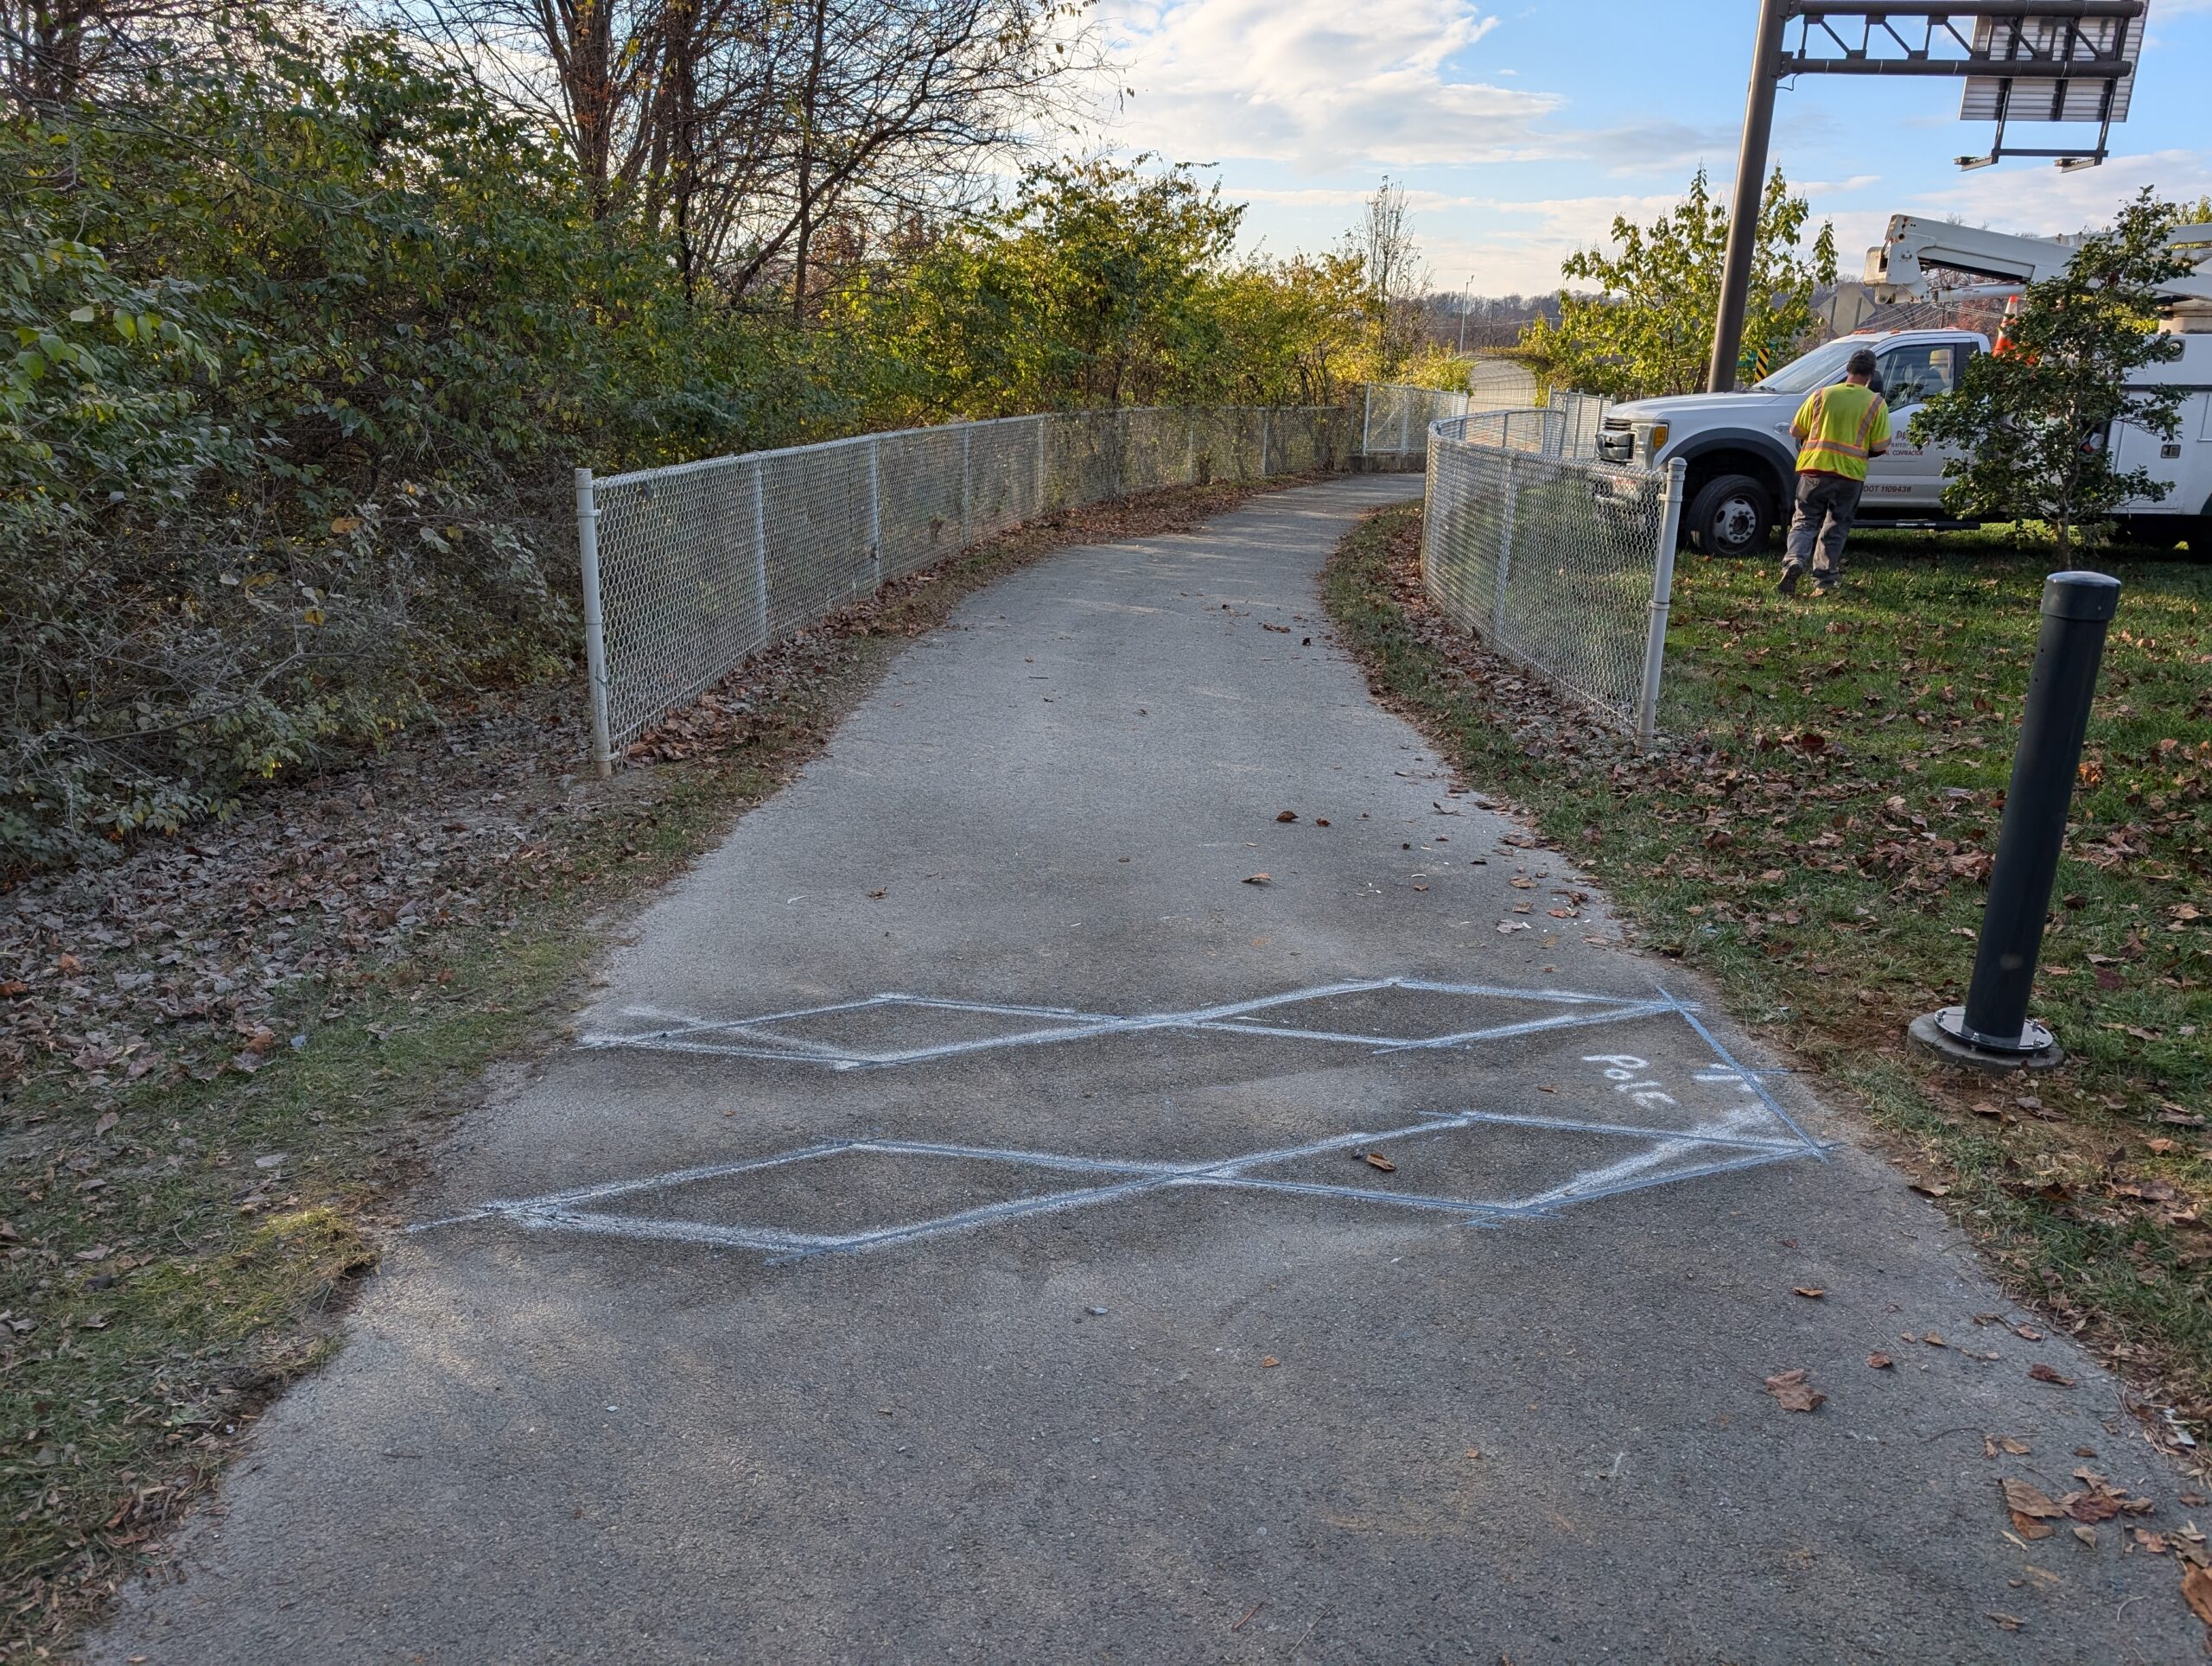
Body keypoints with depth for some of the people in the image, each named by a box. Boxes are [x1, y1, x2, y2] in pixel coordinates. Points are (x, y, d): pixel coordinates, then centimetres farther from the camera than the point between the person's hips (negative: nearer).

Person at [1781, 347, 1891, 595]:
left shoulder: (1822, 395, 1)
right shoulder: (1876, 403, -1)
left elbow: (1796, 430, 6)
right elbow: (1880, 447, -1)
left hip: (1815, 468, 0)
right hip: (1850, 475, 0)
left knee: (1804, 522, 7)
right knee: (1835, 529, 10)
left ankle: (1794, 561, -18)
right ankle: (1823, 581, 9)